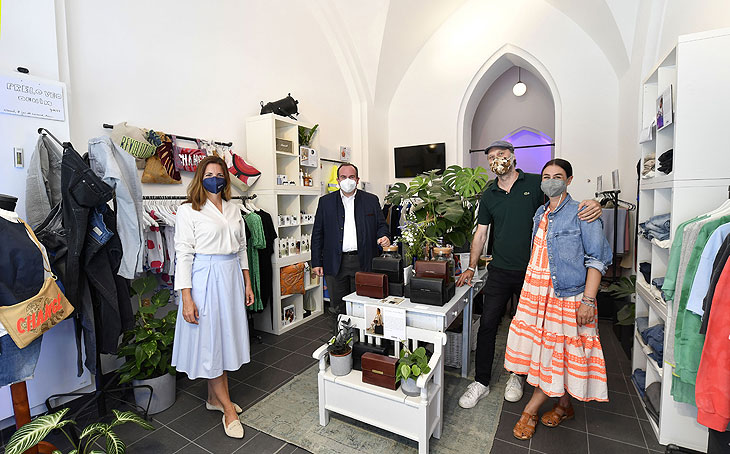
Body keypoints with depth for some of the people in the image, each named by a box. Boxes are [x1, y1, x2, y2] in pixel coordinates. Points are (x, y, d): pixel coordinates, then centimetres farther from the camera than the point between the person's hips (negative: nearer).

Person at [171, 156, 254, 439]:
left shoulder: (234, 210, 11)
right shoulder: (188, 211, -5)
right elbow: (184, 255, -9)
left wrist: (247, 283, 11)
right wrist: (186, 298, -13)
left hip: (231, 278, 6)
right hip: (205, 279, -5)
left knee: (225, 336, 13)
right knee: (209, 341, 3)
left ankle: (214, 397, 33)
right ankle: (228, 408, 17)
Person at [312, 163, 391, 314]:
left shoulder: (371, 200, 7)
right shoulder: (325, 201, 7)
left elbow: (382, 225, 11)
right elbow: (317, 233, 6)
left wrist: (383, 236, -13)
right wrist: (316, 262, 2)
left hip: (362, 262, 0)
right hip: (335, 263, 1)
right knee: (337, 307, 8)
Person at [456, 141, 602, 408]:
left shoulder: (535, 184, -2)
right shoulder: (489, 196, 7)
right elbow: (480, 234, 11)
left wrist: (592, 204, -23)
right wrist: (471, 267, 8)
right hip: (500, 272, 2)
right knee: (487, 324, 1)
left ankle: (516, 375, 35)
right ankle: (481, 383, 15)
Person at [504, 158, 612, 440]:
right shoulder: (540, 214, 12)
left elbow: (598, 258, -10)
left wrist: (588, 300, -17)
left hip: (566, 295, -6)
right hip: (535, 292, 6)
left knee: (557, 352, 2)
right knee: (540, 346, 11)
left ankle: (531, 409, 17)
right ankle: (564, 406, 31)